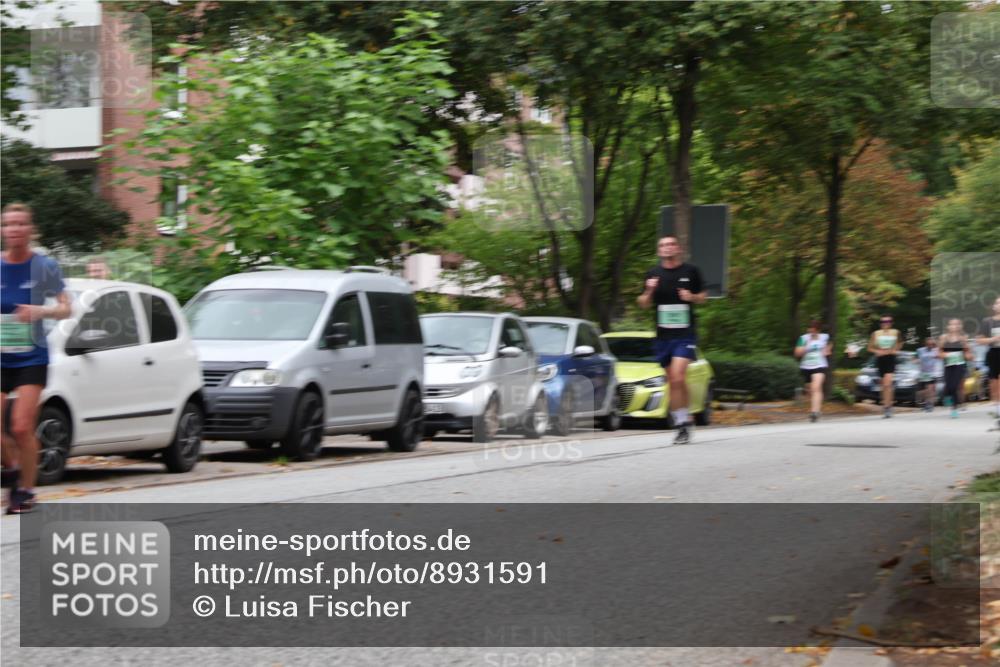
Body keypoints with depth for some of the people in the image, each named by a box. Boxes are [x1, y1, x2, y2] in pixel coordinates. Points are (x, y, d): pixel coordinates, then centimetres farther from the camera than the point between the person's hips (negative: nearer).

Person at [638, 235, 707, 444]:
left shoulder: (691, 271, 3)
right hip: (663, 335, 3)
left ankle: (683, 421, -8)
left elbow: (703, 296, 13)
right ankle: (682, 426, 14)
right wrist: (649, 291, -7)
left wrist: (692, 297, -8)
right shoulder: (653, 274, 8)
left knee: (678, 377, -20)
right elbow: (644, 304, 13)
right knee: (672, 382, 6)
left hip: (685, 334, -3)